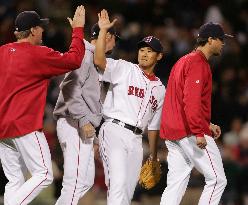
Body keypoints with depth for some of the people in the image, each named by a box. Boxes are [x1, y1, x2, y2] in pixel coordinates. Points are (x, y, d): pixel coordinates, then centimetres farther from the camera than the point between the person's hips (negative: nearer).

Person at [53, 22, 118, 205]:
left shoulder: (92, 57, 22)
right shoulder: (85, 55, -10)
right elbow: (70, 88, -22)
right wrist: (84, 120, -26)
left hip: (83, 125, 11)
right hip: (76, 125, -11)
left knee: (86, 181, 13)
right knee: (75, 184, -14)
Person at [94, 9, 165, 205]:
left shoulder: (159, 88, 19)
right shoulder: (124, 69, 4)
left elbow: (154, 125, 24)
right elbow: (99, 60, -15)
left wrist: (153, 156, 23)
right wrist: (103, 30, -20)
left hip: (136, 139, 6)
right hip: (114, 131, -6)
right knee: (118, 183, -21)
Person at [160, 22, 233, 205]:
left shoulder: (184, 61, 22)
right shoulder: (198, 63, -10)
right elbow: (191, 101, -21)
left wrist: (207, 124, 24)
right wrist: (199, 132, -25)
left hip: (172, 132, 10)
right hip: (190, 131, -10)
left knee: (176, 185, 7)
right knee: (217, 179, -5)